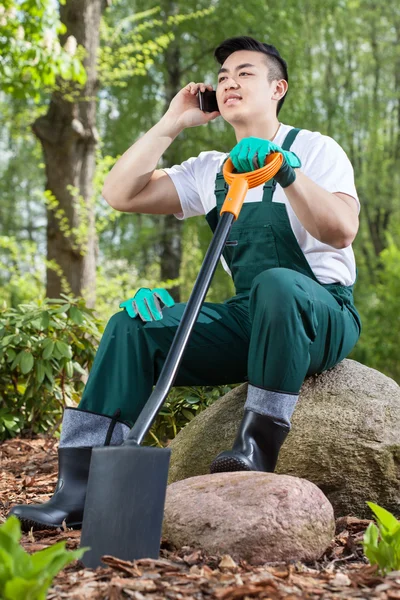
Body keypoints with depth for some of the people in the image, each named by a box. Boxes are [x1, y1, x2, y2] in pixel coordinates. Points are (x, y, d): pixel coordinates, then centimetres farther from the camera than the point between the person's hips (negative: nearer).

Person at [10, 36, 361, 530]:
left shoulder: (313, 150, -2)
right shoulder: (211, 171, 14)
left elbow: (341, 230, -21)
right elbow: (120, 194, 4)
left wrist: (285, 168, -30)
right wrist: (172, 123, 4)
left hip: (322, 315, -5)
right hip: (249, 322, 5)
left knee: (276, 284, -40)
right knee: (133, 325, -14)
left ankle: (258, 445, -30)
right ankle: (77, 489, -19)